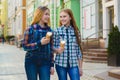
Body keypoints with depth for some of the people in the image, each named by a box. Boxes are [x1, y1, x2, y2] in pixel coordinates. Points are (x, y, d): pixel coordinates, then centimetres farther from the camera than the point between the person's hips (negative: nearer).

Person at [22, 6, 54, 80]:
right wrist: (40, 43, -17)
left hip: (45, 63, 2)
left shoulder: (49, 30, 7)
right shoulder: (31, 29, -3)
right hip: (31, 62, -2)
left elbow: (51, 48, 9)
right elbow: (25, 46, -7)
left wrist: (52, 64, 7)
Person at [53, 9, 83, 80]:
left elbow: (78, 50, 6)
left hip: (73, 64, 1)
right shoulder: (57, 31, 1)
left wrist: (80, 67, 6)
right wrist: (57, 50, -19)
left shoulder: (76, 31, 4)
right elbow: (53, 47, 5)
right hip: (60, 63, -1)